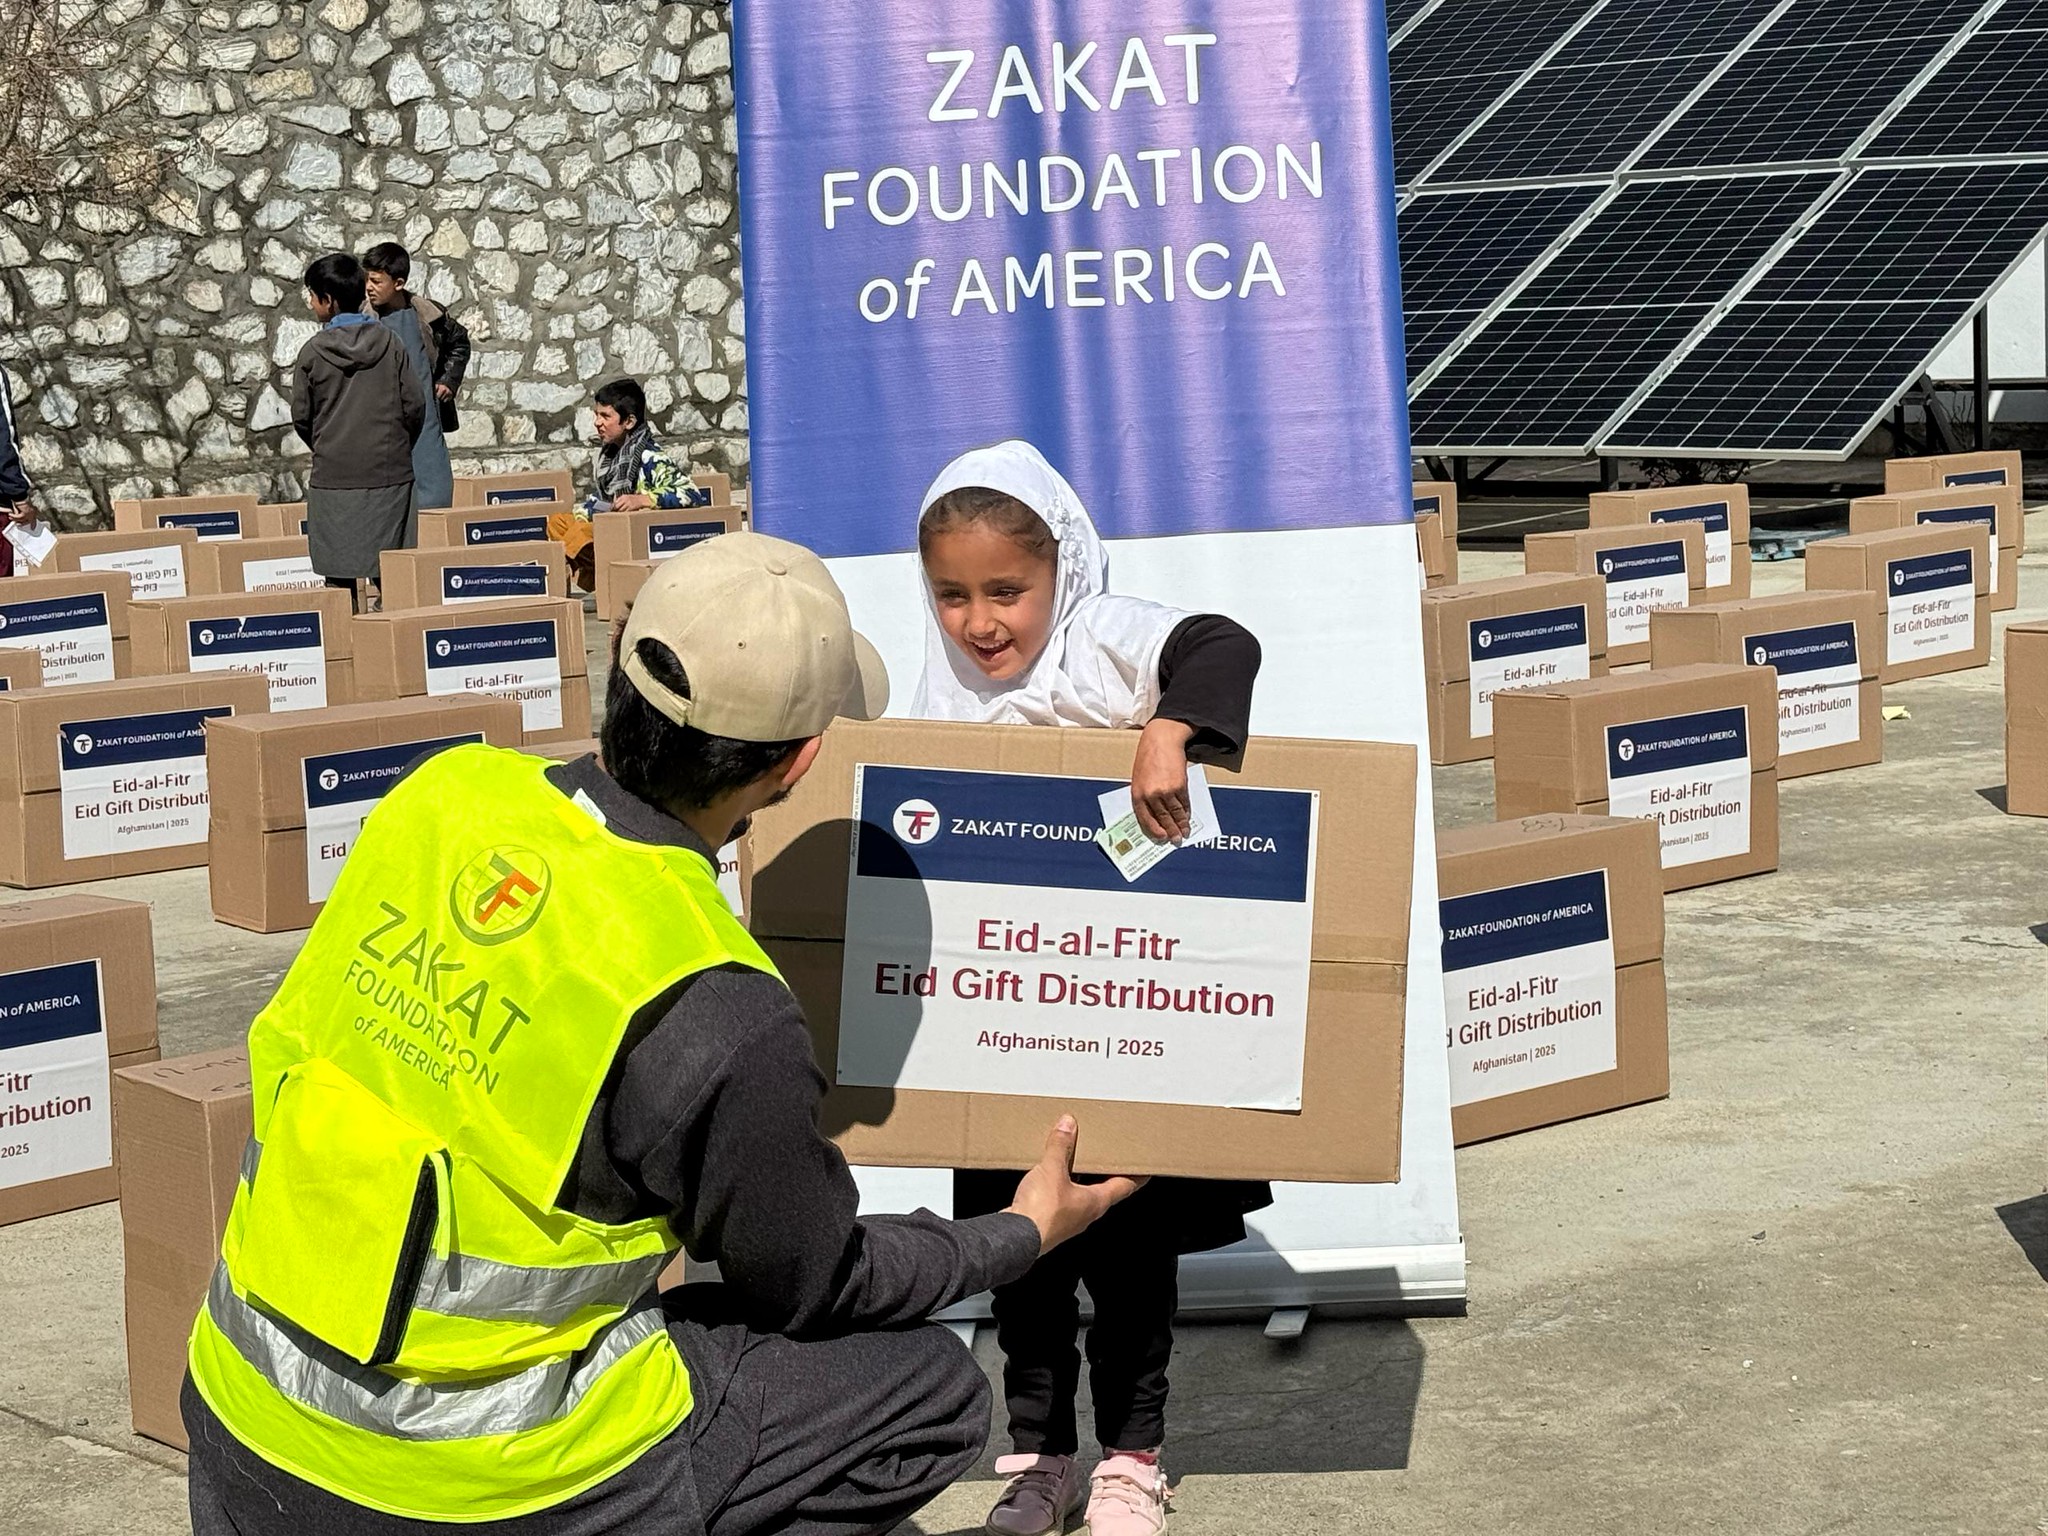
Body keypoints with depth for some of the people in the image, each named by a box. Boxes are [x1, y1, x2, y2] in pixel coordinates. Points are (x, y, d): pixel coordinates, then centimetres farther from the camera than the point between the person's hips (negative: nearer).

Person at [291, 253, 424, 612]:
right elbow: (415, 405, 1)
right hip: (391, 474, 2)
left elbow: (301, 416, 2)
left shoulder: (314, 351, -5)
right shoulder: (389, 343, 0)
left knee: (340, 579, 3)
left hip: (334, 476, -2)